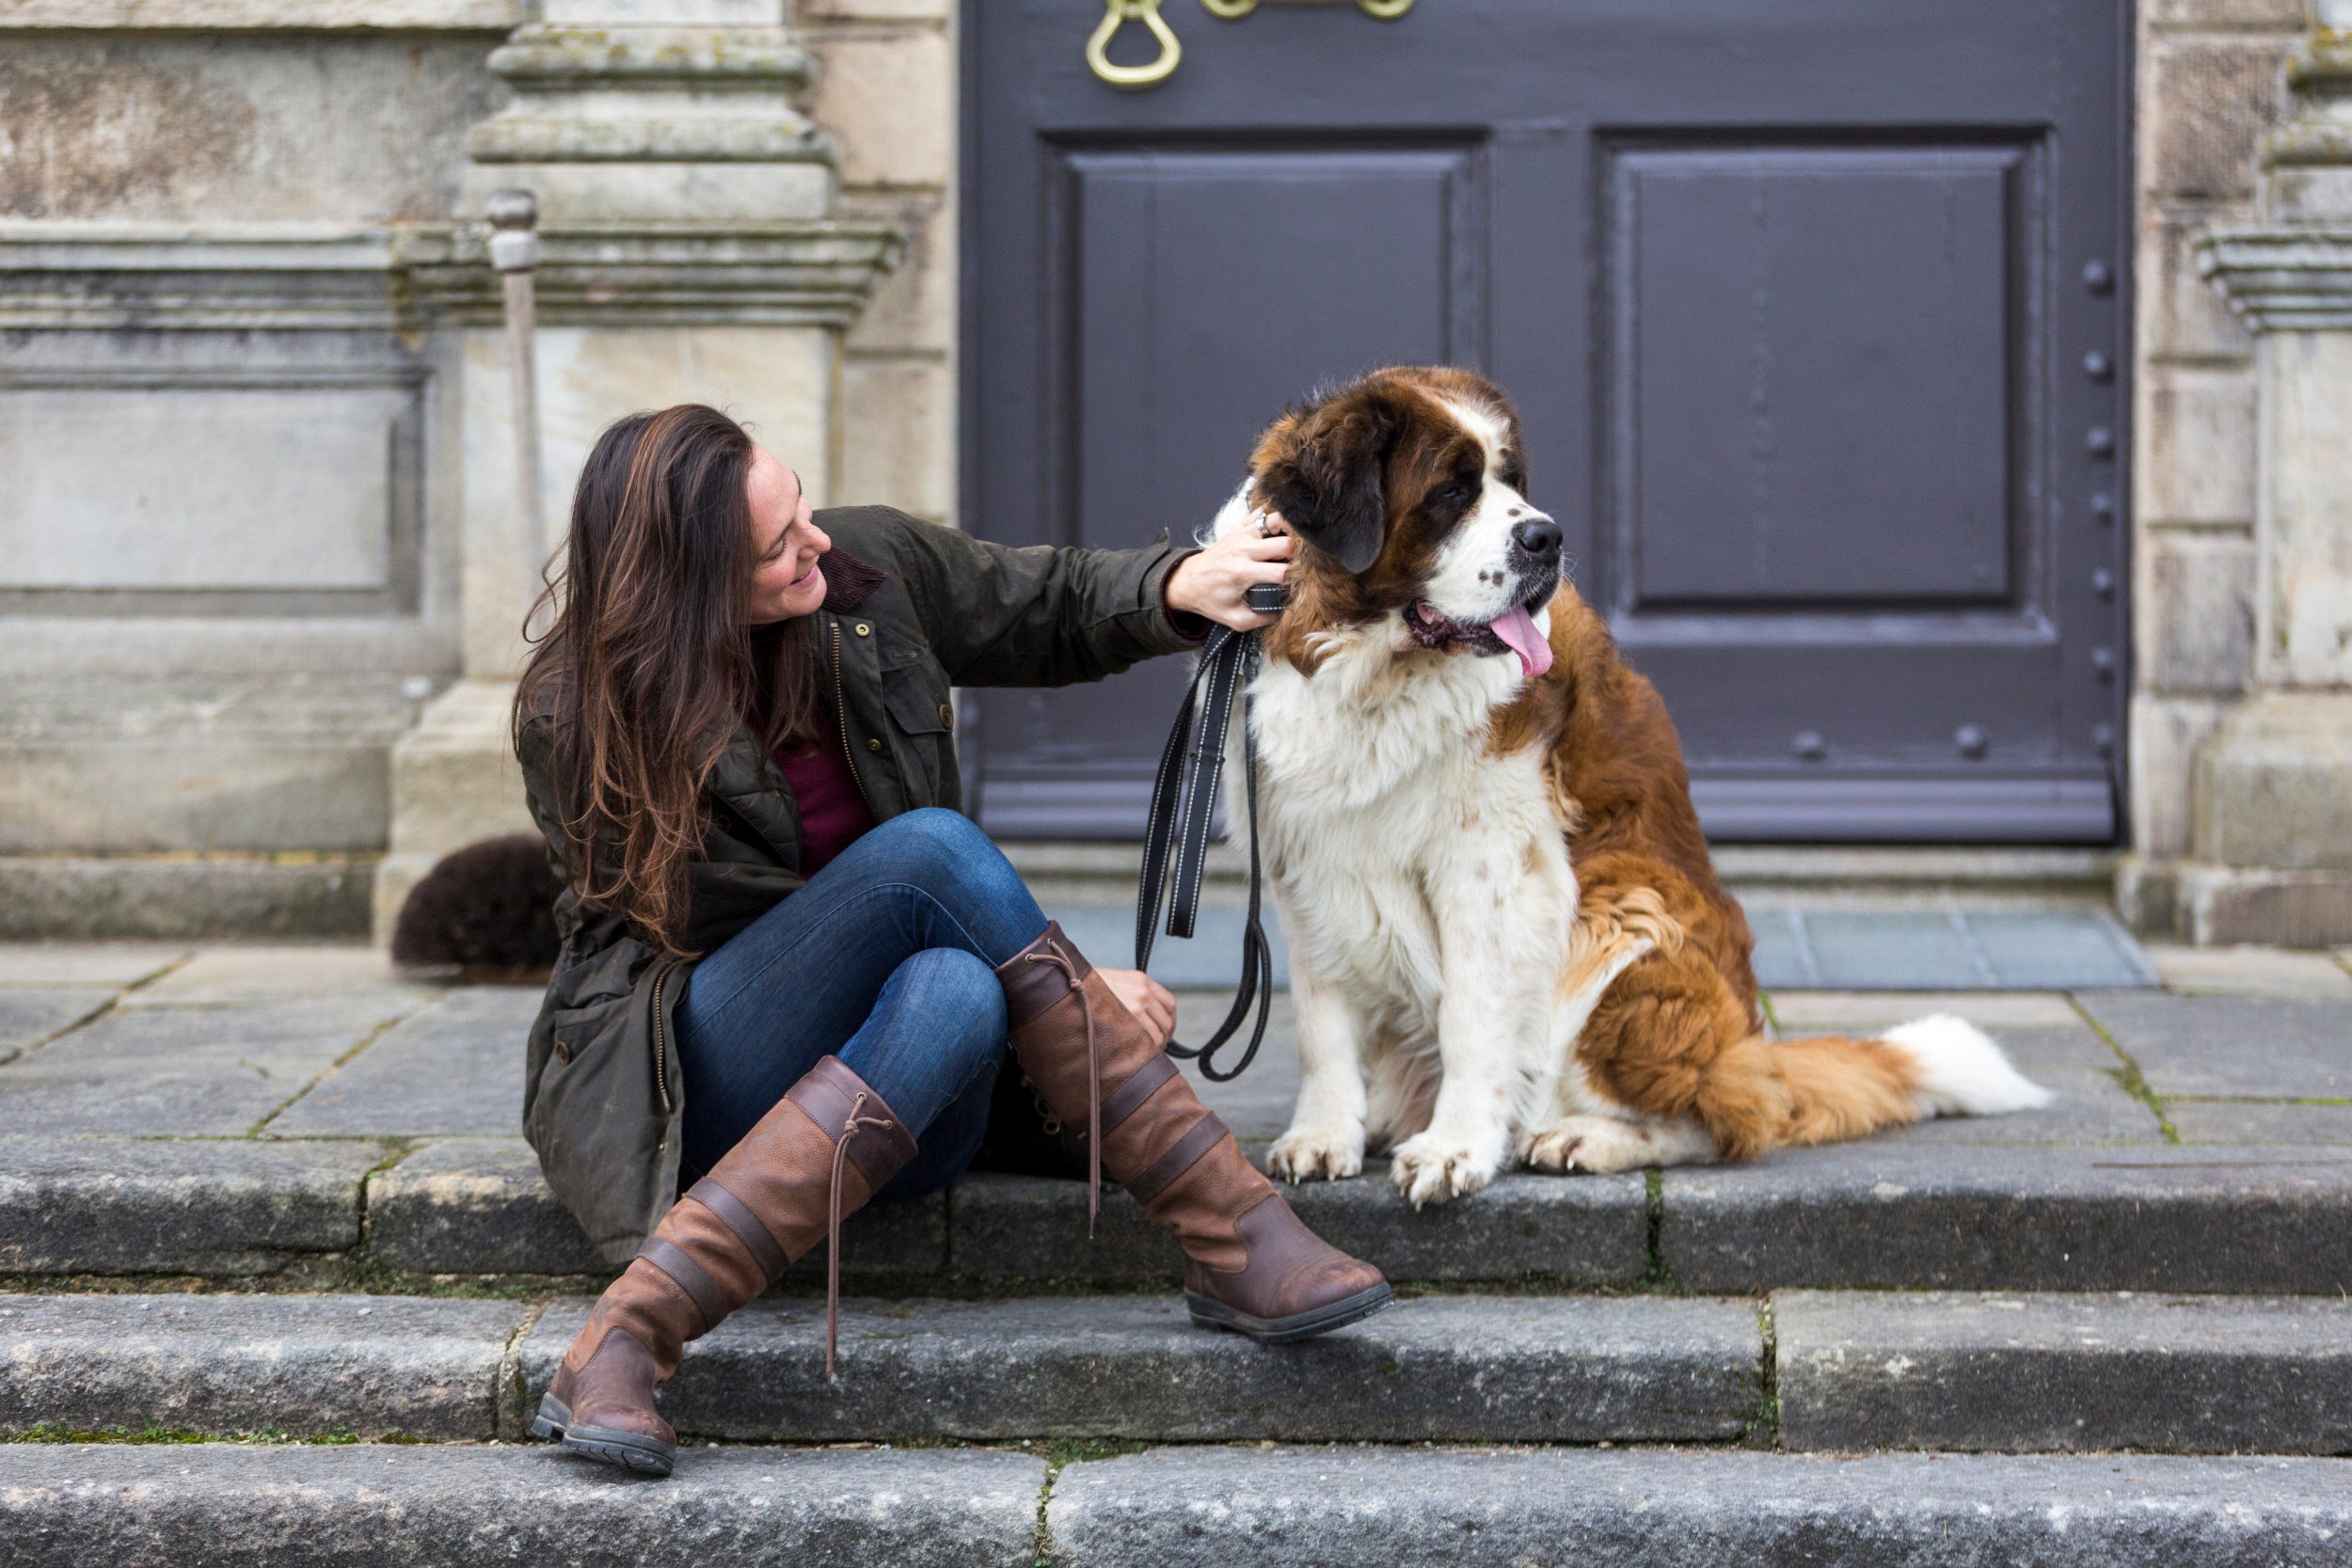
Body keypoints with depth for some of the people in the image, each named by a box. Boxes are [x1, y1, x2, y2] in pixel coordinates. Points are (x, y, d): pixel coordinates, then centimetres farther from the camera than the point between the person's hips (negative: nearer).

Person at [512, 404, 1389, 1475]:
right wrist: (1063, 993, -12)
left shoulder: (870, 569, 1)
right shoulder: (575, 722, -12)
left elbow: (1053, 612, 19)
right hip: (694, 1089, -4)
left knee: (954, 994, -34)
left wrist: (1176, 588, -5)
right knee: (931, 848, -30)